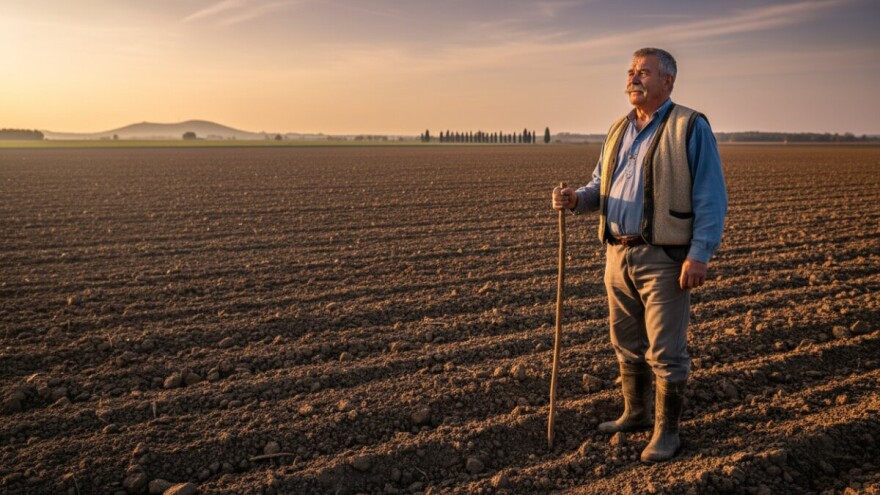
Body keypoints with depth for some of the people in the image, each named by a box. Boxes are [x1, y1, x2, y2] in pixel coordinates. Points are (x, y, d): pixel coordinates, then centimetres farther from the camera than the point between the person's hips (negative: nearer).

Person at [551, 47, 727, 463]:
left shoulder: (691, 128, -6)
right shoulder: (619, 131, 14)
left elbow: (711, 199, -10)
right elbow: (600, 187, 18)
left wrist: (700, 254, -18)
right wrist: (575, 199, -3)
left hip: (664, 258, -6)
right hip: (618, 254, 7)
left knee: (665, 350, 1)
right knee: (627, 345, 16)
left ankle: (667, 432, 16)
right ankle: (635, 414, 33)